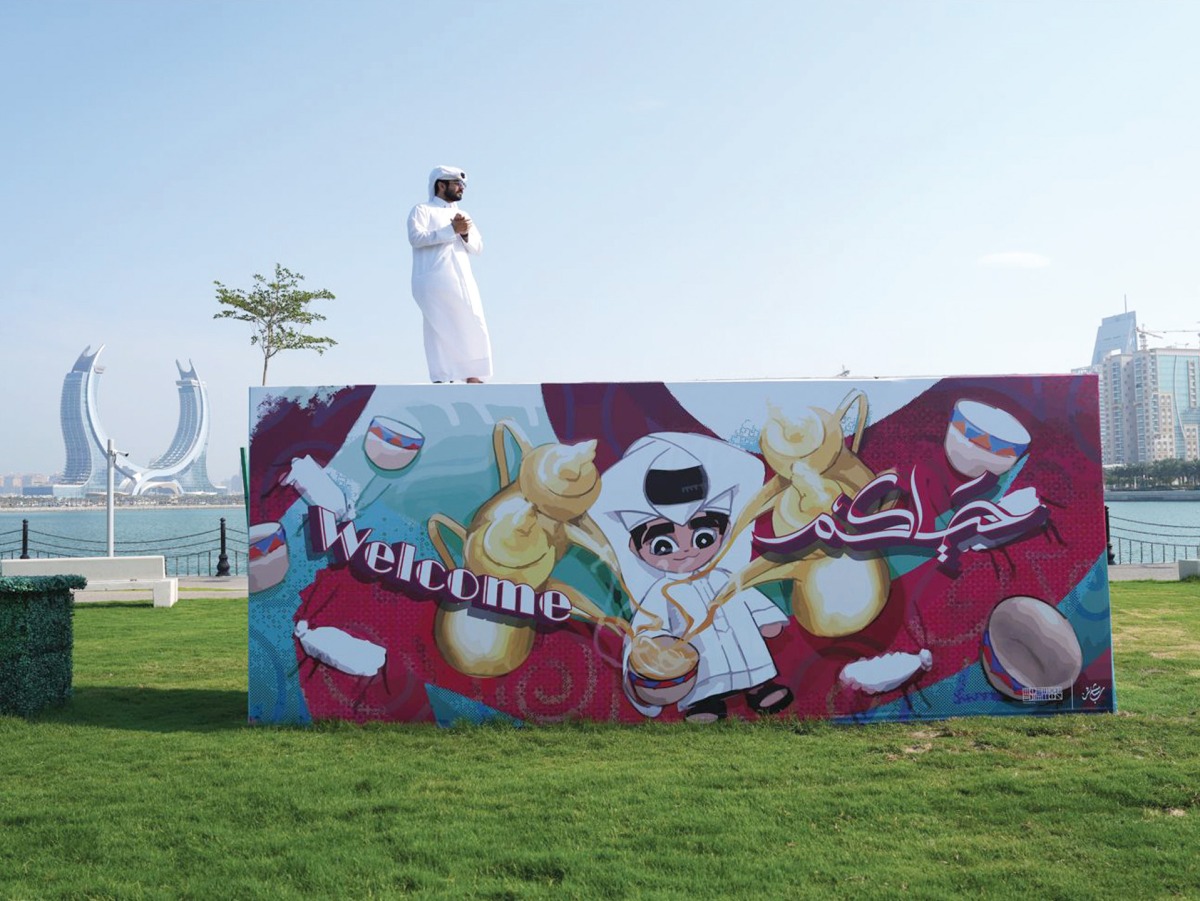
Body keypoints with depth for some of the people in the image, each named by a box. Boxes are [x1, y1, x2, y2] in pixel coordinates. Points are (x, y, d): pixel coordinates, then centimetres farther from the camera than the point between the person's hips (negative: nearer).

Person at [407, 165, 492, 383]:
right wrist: (452, 230, -15)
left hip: (462, 280, 6)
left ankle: (472, 377, -6)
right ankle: (441, 378, -15)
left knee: (472, 328, -4)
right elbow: (416, 237, -10)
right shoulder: (422, 210, 8)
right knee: (441, 330, -12)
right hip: (435, 281, -6)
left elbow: (477, 247, 16)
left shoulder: (463, 215, 26)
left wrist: (466, 233, -6)